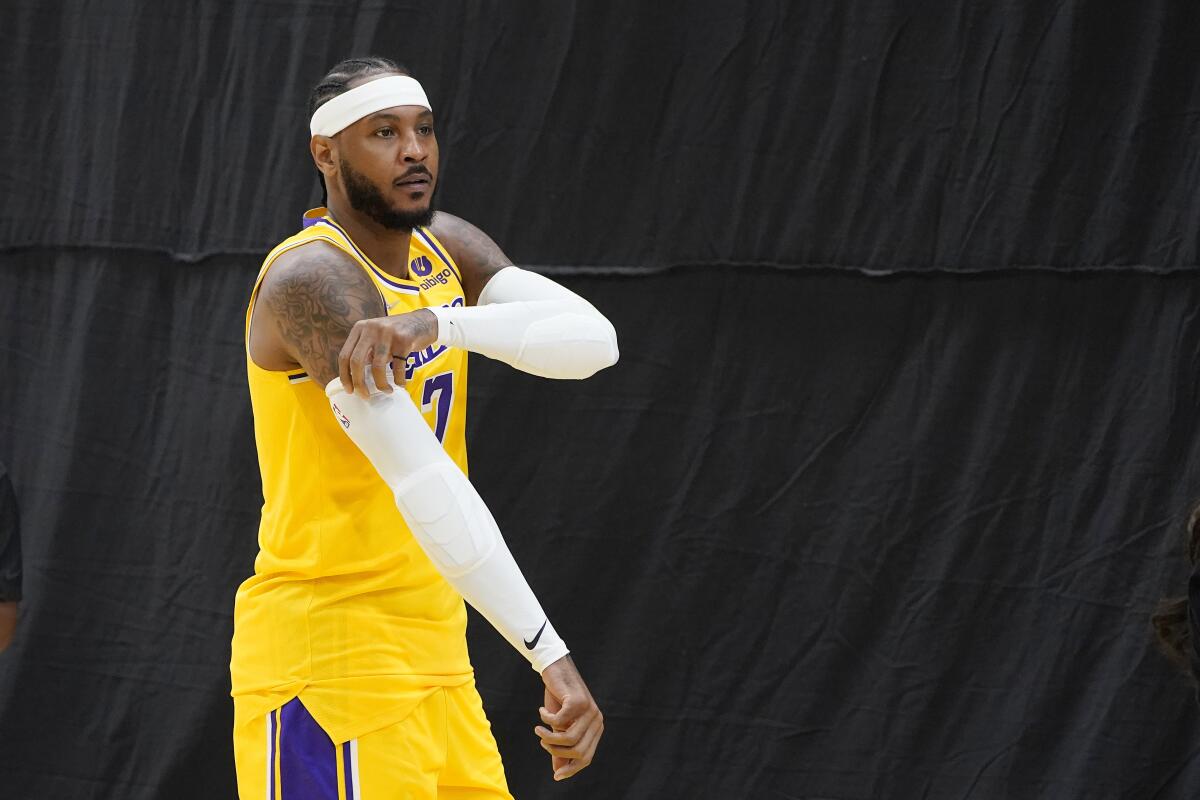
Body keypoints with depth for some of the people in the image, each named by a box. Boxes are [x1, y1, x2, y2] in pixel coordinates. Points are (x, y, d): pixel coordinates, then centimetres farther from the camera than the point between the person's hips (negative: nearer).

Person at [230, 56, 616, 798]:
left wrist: (441, 324, -27)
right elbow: (426, 484, -29)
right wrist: (553, 657, -35)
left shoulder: (448, 249, 8)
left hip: (435, 663, 8)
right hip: (330, 657, -8)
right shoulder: (313, 280, -18)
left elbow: (591, 340, -9)